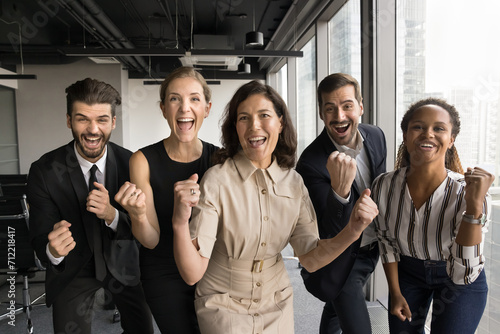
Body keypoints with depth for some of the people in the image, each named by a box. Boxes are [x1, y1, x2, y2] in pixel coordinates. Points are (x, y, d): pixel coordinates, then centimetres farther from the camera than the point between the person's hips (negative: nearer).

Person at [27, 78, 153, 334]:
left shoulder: (132, 164, -18)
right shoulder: (44, 171, -19)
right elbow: (39, 240, -16)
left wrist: (111, 214, -36)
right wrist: (53, 250, -40)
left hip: (121, 264, 2)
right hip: (72, 270, -1)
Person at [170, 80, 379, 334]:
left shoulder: (293, 182, -9)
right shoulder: (217, 180, -22)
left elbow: (311, 259, -7)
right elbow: (192, 273, -24)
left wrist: (352, 231, -23)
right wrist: (179, 222, -42)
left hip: (278, 304, 5)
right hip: (224, 308, -4)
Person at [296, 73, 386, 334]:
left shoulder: (375, 136, -9)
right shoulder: (311, 163, -29)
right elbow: (331, 235, -31)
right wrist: (340, 190, -49)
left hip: (371, 250, 6)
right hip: (340, 261, -6)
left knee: (337, 307, 29)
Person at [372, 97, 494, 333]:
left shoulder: (467, 192, -29)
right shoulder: (384, 186, -21)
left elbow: (463, 274, -31)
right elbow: (387, 242, -3)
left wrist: (474, 205, -39)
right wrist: (395, 293, 3)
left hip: (460, 279, -2)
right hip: (407, 272, 3)